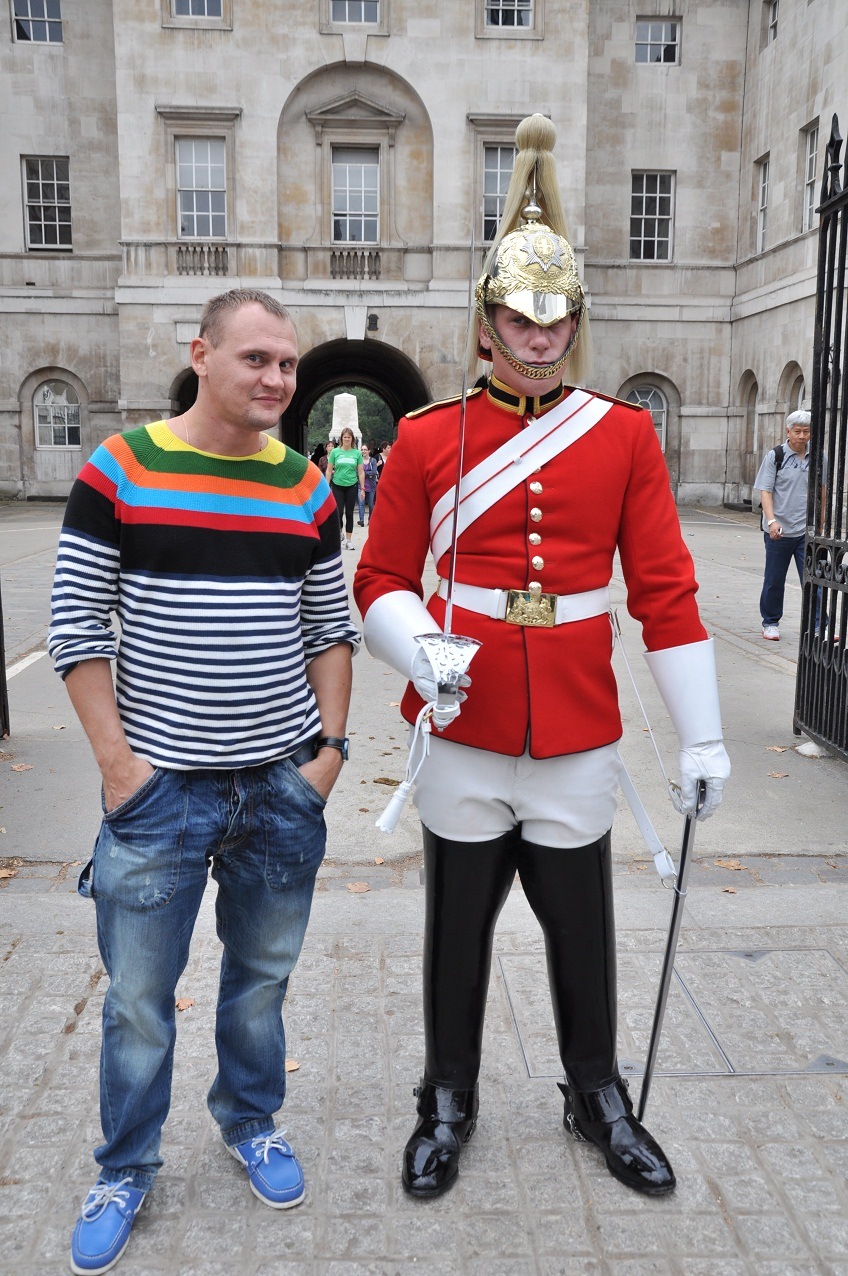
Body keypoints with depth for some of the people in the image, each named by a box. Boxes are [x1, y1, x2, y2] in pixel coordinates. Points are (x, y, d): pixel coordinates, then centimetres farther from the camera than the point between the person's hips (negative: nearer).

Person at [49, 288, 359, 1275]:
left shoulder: (306, 487, 3)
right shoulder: (120, 469, -6)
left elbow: (330, 627, 9)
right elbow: (77, 624, -5)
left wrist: (330, 747, 3)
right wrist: (116, 761, -9)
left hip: (284, 786, 3)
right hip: (161, 786, -2)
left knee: (262, 974, 18)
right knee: (138, 995, 10)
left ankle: (251, 1124, 43)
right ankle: (125, 1170, 33)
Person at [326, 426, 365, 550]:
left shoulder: (357, 453, 2)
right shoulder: (335, 452, 1)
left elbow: (361, 472, 5)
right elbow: (329, 471, 3)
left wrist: (362, 488, 1)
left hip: (352, 486, 1)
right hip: (337, 485, -1)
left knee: (349, 513, 5)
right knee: (339, 512, -4)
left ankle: (348, 540, 12)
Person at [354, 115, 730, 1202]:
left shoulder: (625, 435, 0)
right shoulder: (427, 438, -1)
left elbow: (665, 592, 0)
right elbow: (382, 580, 3)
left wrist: (703, 737, -1)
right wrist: (419, 653, -18)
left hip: (577, 730, 1)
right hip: (464, 726, 0)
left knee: (580, 923, 15)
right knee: (458, 925, 13)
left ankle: (597, 1096, 40)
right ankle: (447, 1103, 36)